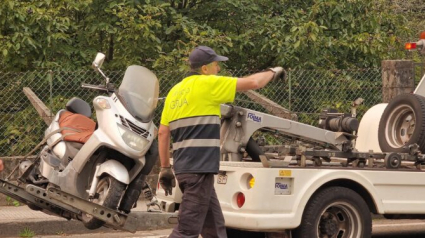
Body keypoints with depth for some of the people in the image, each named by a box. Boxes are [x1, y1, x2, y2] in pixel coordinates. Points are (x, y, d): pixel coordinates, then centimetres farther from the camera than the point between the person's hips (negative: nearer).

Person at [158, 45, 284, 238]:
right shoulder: (207, 84, -6)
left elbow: (163, 133, 14)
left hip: (184, 167, 9)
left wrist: (165, 168, 17)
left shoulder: (175, 91, 15)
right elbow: (252, 83, -4)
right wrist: (272, 72, 14)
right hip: (199, 168, -9)